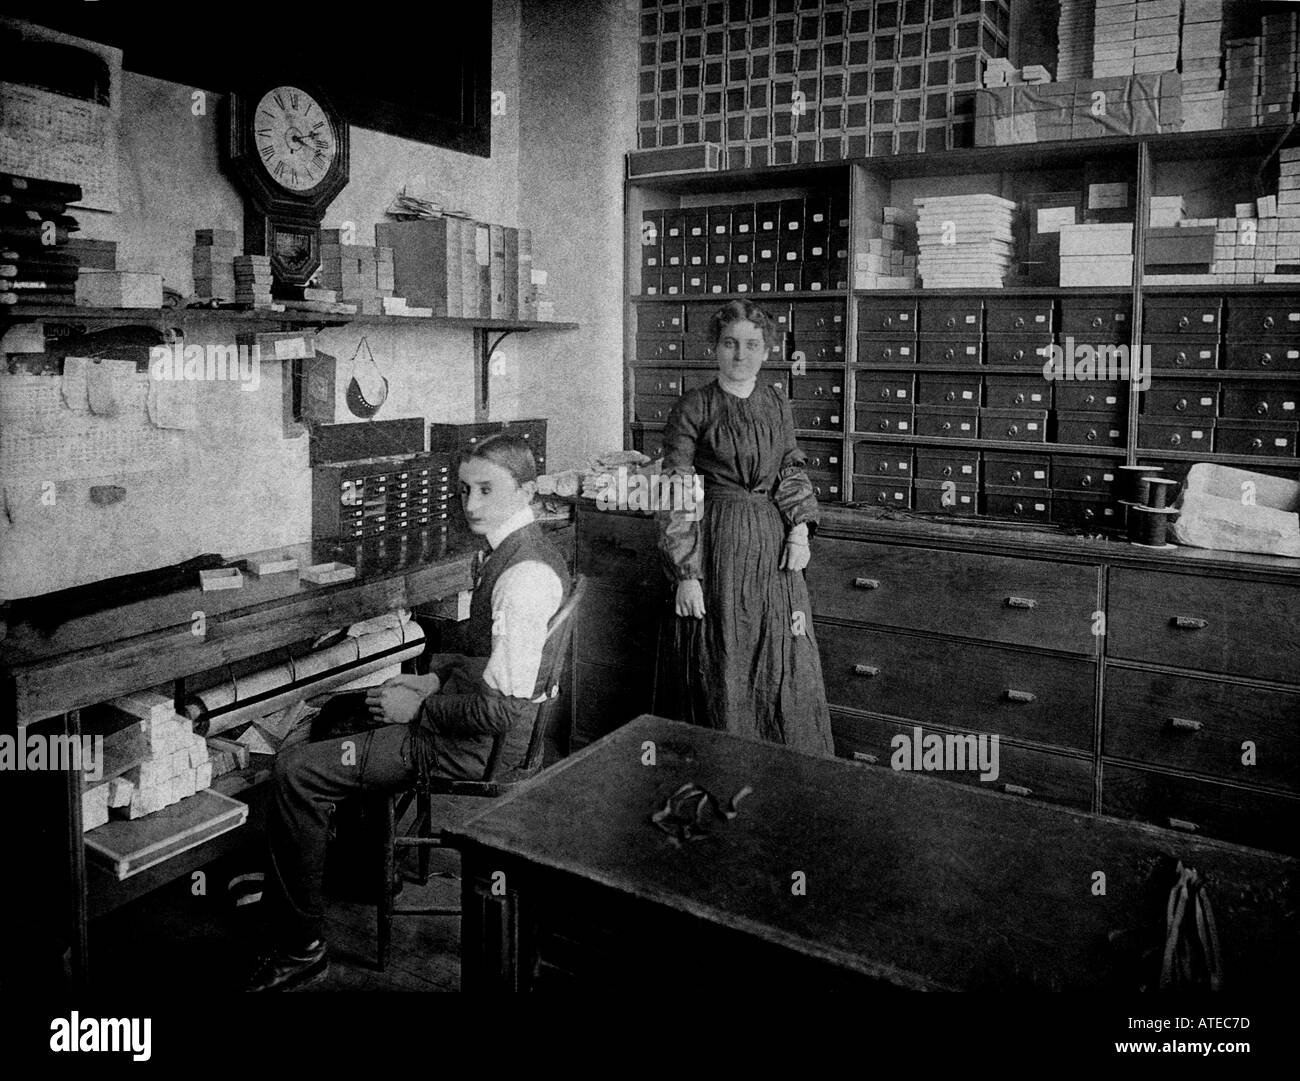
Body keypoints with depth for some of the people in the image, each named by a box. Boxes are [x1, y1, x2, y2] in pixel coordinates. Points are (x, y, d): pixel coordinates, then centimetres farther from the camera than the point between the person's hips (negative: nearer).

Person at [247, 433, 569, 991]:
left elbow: (502, 709, -28)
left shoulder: (524, 577, -27)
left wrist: (420, 708, -15)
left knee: (294, 770, -9)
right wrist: (436, 677, 5)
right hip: (465, 717, 11)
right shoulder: (520, 549, 5)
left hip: (470, 749, -11)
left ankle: (301, 945, 9)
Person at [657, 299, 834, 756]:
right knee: (722, 672, 3)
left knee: (788, 668, 8)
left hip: (774, 545, 5)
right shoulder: (693, 408, -6)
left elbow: (792, 471, 15)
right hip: (717, 545, -4)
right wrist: (686, 574, -13)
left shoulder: (777, 403, 8)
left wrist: (800, 528, -2)